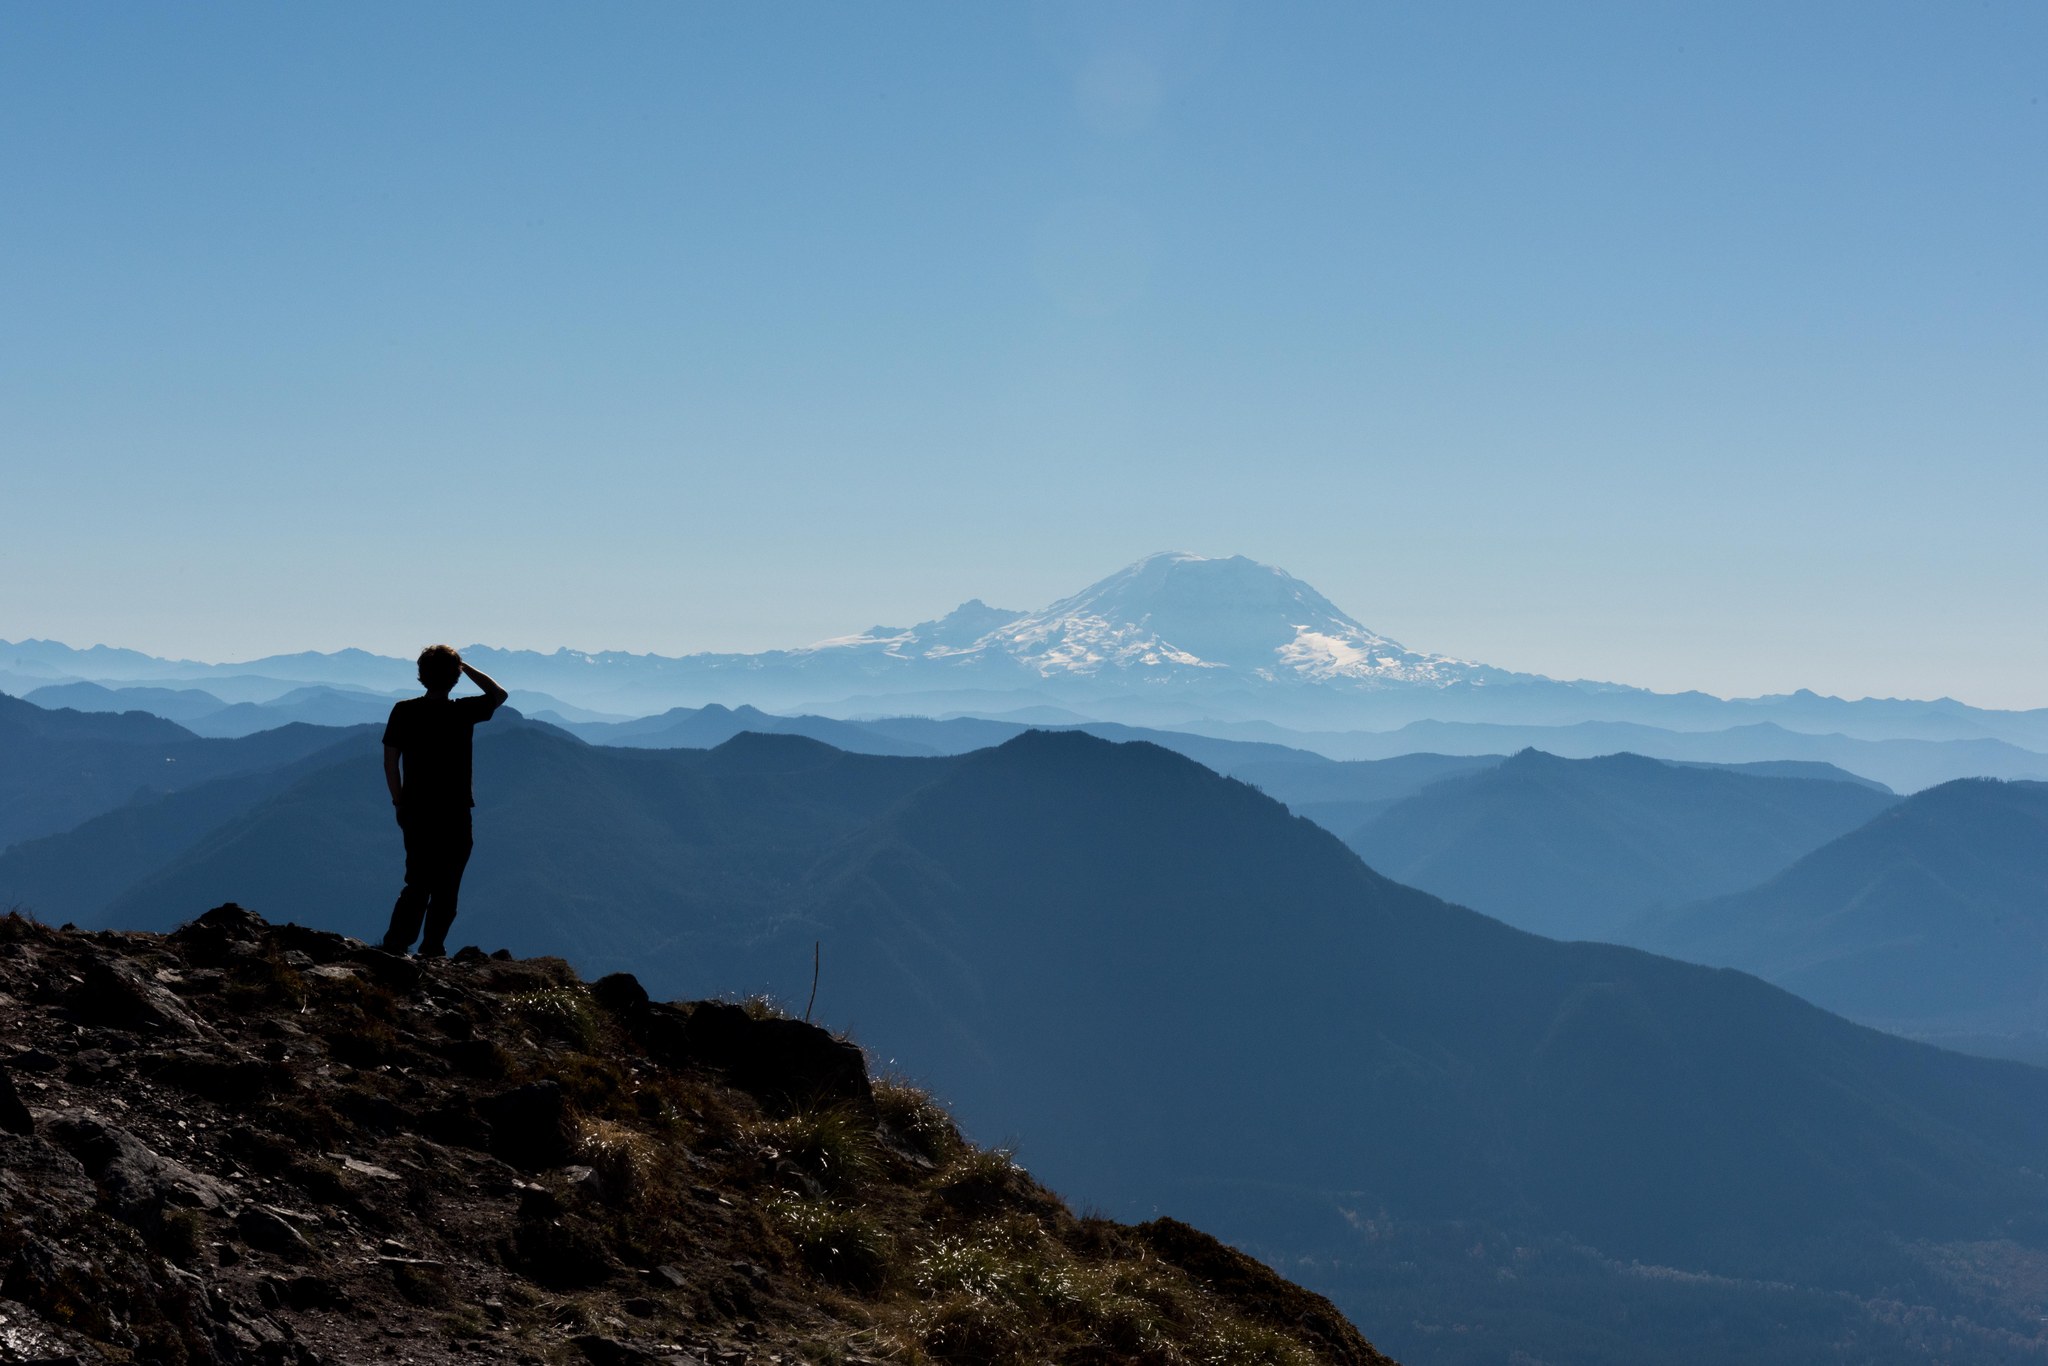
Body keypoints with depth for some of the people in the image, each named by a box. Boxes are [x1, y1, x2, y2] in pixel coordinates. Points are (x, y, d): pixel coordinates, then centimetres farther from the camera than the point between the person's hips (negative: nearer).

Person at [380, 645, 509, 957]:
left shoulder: (404, 711, -2)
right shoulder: (463, 712, -8)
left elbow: (390, 759, 1)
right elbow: (499, 694, 10)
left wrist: (399, 802, 11)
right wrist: (466, 668, 9)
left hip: (415, 811, 3)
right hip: (454, 814, -3)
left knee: (417, 884, 11)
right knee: (446, 888, 6)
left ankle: (395, 944, 2)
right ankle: (432, 950, 5)